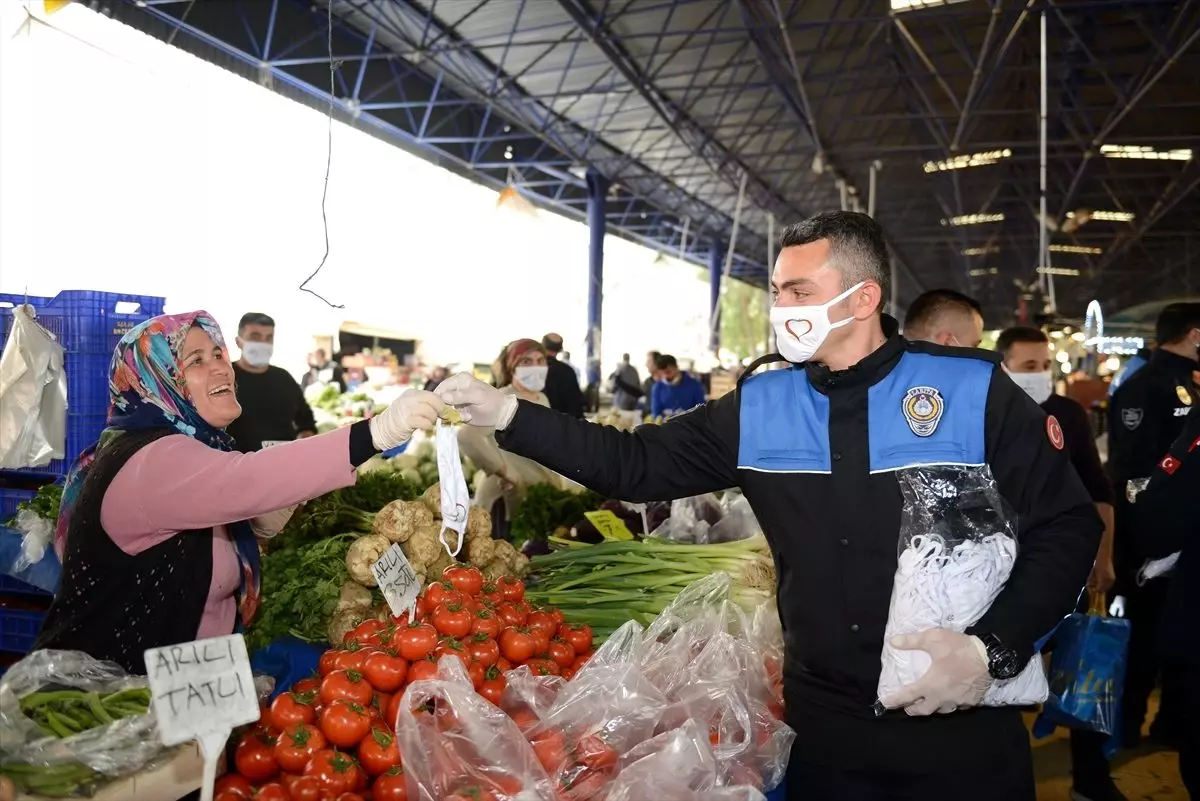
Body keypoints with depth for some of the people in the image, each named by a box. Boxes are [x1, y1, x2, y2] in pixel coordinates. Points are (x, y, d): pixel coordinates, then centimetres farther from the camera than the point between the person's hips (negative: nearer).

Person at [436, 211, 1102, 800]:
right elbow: (638, 465, 1)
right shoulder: (758, 408, 0)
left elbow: (1066, 527, -5)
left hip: (962, 726, -2)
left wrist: (994, 648, -17)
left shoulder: (973, 390, -8)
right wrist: (508, 416, -6)